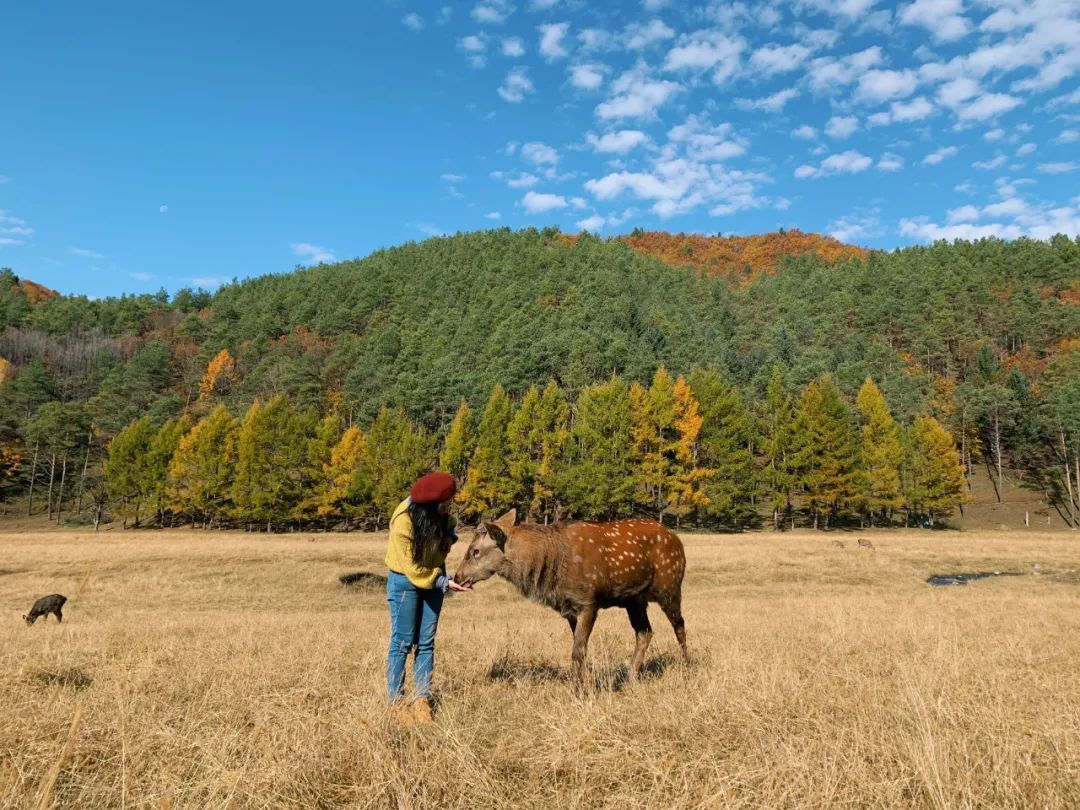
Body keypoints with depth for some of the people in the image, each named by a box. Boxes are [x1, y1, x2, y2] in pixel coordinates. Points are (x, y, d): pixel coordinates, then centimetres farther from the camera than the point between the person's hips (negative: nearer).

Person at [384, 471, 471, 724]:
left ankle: (422, 699, 12)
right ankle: (397, 701, 12)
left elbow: (447, 526, 14)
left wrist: (449, 536, -9)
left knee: (426, 642, 6)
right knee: (403, 642, 0)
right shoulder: (403, 523, -28)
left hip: (434, 576, 5)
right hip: (406, 581, -5)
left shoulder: (438, 513, -11)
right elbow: (414, 570, -22)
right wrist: (446, 583, -25)